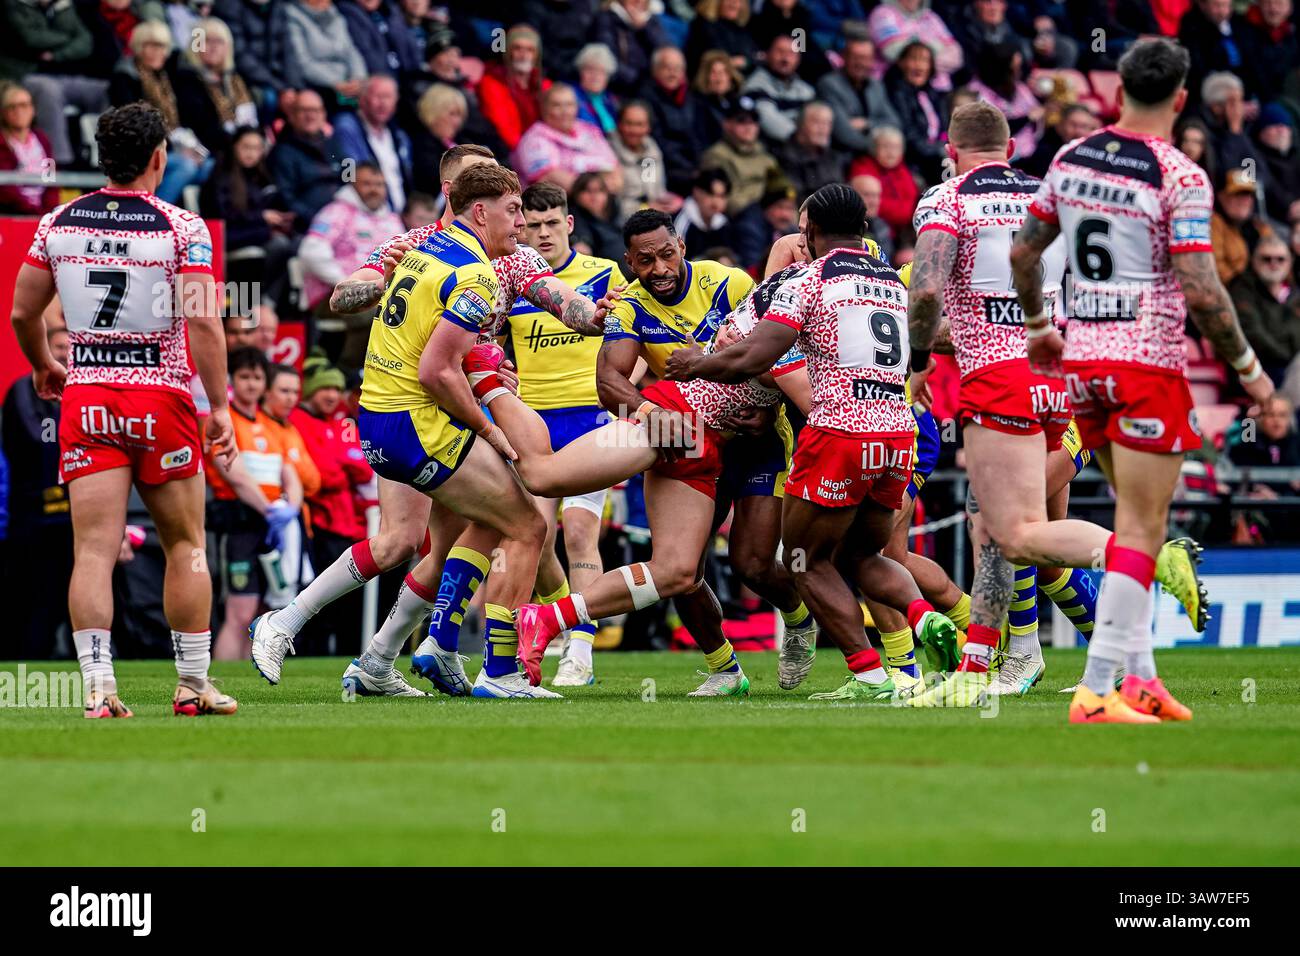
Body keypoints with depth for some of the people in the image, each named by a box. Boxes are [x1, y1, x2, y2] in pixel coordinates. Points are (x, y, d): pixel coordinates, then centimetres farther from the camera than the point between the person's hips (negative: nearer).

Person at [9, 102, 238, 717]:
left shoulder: (57, 223, 5)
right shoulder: (182, 228, -6)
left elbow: (22, 312, 11)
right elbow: (203, 322, -12)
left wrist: (44, 367, 30)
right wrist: (220, 407, -8)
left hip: (84, 398, 2)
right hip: (161, 399, -2)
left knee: (94, 548, -2)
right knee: (185, 545, 9)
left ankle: (97, 683, -13)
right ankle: (194, 685, 12)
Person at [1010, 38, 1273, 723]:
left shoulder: (1070, 160, 5)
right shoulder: (1181, 178, -13)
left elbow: (1022, 254, 13)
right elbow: (1201, 291, -17)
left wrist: (1037, 326, 30)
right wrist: (1247, 367, -4)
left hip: (1082, 359, 6)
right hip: (1148, 360, -6)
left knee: (1140, 516, 18)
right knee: (1140, 529, -3)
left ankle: (1139, 677, 16)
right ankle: (1096, 692, -8)